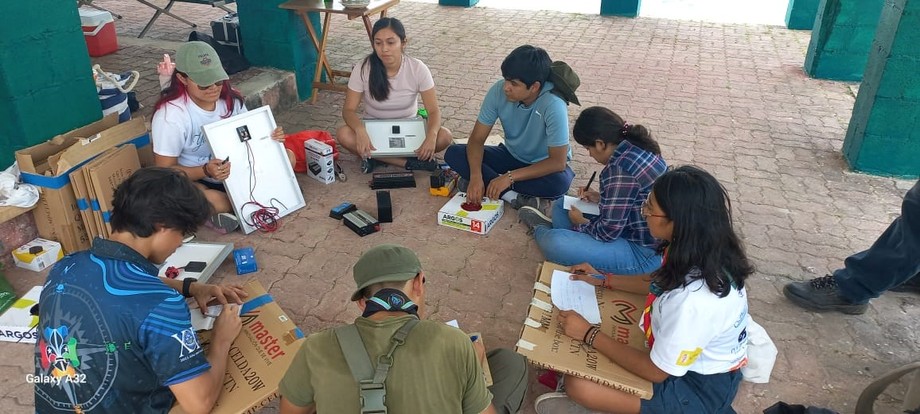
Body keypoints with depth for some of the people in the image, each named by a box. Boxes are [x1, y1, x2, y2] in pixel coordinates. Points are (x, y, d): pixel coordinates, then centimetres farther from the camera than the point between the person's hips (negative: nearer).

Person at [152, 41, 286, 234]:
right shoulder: (170, 115, -21)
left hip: (234, 173, 7)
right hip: (194, 180, -7)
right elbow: (164, 171, -17)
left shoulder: (231, 99, -7)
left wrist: (270, 140, -17)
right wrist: (205, 171, -35)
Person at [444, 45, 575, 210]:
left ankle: (490, 181, -22)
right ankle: (515, 198, -24)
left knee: (560, 182, -39)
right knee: (453, 153, -17)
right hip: (512, 156, 4)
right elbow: (477, 139, -15)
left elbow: (558, 162, -30)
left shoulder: (553, 106, -32)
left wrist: (509, 177, -34)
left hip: (543, 165, -4)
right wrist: (476, 176, -33)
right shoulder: (499, 91, -20)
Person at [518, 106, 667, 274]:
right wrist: (601, 198, 8)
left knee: (554, 243, -20)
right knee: (562, 205, 11)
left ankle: (542, 230, 12)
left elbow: (608, 232, -23)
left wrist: (581, 222, -5)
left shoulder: (620, 170, -30)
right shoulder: (636, 145, -2)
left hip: (644, 254, -9)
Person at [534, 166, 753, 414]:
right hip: (685, 350, 8)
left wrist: (589, 334, -18)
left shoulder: (693, 301, -38)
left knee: (580, 386, -19)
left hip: (699, 387, -8)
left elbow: (656, 372, -24)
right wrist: (604, 280, 7)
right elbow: (661, 284, 10)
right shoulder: (703, 251, -13)